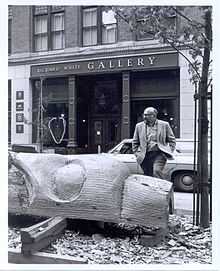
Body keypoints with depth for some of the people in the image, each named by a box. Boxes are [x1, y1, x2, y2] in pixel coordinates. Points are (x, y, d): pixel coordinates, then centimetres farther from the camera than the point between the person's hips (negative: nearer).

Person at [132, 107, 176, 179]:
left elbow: (172, 140, 11)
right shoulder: (139, 126, 11)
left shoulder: (164, 125, 6)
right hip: (146, 156, 3)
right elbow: (135, 142, 17)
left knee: (157, 171, -26)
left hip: (159, 154, -3)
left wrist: (169, 151, 0)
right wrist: (137, 154, 7)